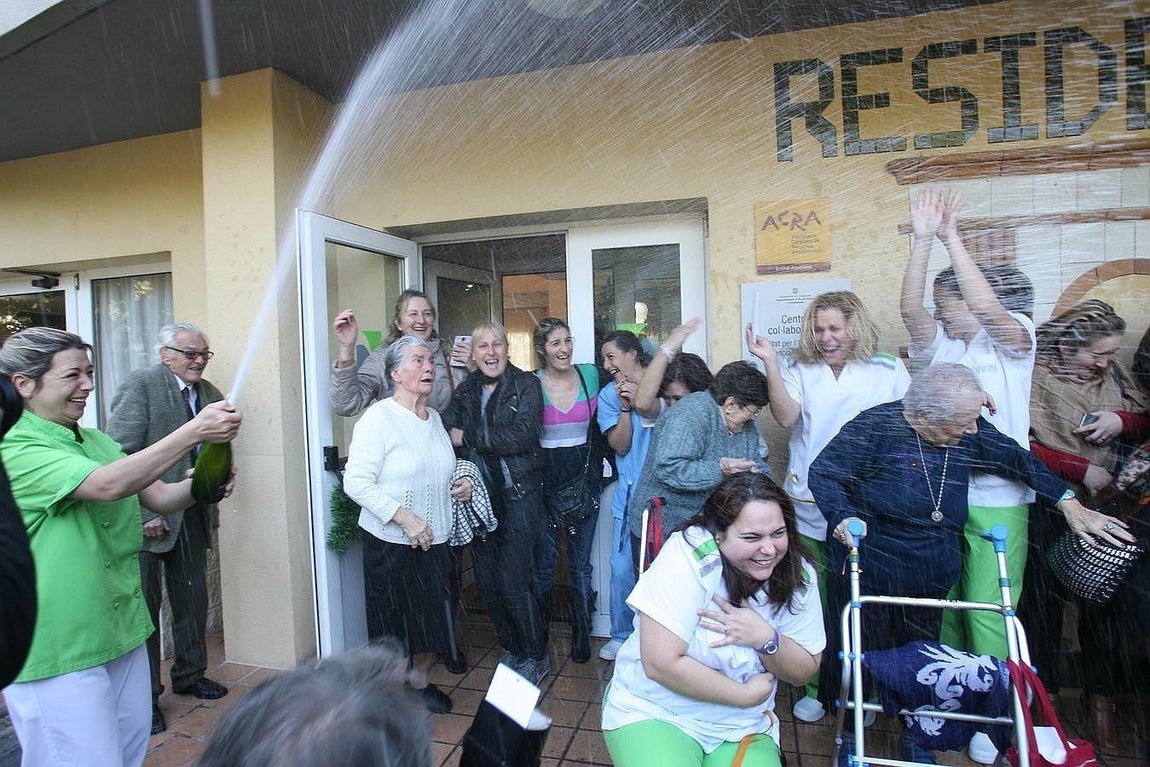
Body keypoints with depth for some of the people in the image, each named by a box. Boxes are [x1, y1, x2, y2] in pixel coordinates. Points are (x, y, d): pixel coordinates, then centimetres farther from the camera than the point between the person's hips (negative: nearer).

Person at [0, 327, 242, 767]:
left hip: (121, 631, 7)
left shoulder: (98, 442, 8)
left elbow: (160, 497, 2)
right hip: (59, 652, -7)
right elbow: (107, 485, -32)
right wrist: (195, 431, -36)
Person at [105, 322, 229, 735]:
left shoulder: (210, 394, 7)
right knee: (144, 603, 6)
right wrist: (144, 512, -18)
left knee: (193, 600, 16)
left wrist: (211, 511, 13)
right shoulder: (141, 383, -12)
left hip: (193, 516, 6)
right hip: (146, 518, -6)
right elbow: (120, 453, -16)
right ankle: (145, 695, 22)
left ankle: (190, 674, 35)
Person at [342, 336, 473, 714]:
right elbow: (356, 482, -20)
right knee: (393, 625, 8)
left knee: (428, 615, 15)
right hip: (391, 542, -6)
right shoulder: (378, 418, -14)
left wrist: (461, 484, 2)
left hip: (435, 540, 7)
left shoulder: (434, 418, 9)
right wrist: (405, 519, -25)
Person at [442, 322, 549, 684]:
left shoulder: (525, 384, -4)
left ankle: (536, 657, 19)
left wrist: (468, 437, -12)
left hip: (518, 495, -5)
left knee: (512, 582, -4)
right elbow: (446, 434, -2)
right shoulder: (465, 389, 10)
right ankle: (511, 649, 33)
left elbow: (523, 436, -18)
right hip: (478, 494, 5)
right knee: (486, 580, 10)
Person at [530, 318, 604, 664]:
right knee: (544, 563, 12)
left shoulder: (590, 374, 0)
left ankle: (582, 634, 31)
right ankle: (538, 633, 32)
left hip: (584, 476, 2)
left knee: (581, 563, 14)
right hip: (545, 479, -1)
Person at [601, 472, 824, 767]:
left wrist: (767, 639, -22)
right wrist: (747, 695, -15)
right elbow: (660, 664, -25)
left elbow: (803, 673, 0)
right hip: (654, 712, -3)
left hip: (744, 727, 4)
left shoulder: (798, 574, -8)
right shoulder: (689, 556, -24)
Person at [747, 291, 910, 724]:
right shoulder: (799, 371, 6)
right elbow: (786, 417, -10)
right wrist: (769, 361, -16)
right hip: (809, 505, 1)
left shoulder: (889, 371, 7)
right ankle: (816, 686, 24)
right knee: (813, 600, 6)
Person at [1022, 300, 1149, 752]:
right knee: (1043, 597, 6)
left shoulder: (1111, 372, 7)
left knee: (1104, 597, 10)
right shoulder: (1033, 376, -11)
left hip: (1105, 504, 5)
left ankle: (1101, 698, 26)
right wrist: (1083, 470, -16)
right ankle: (1043, 695, 23)